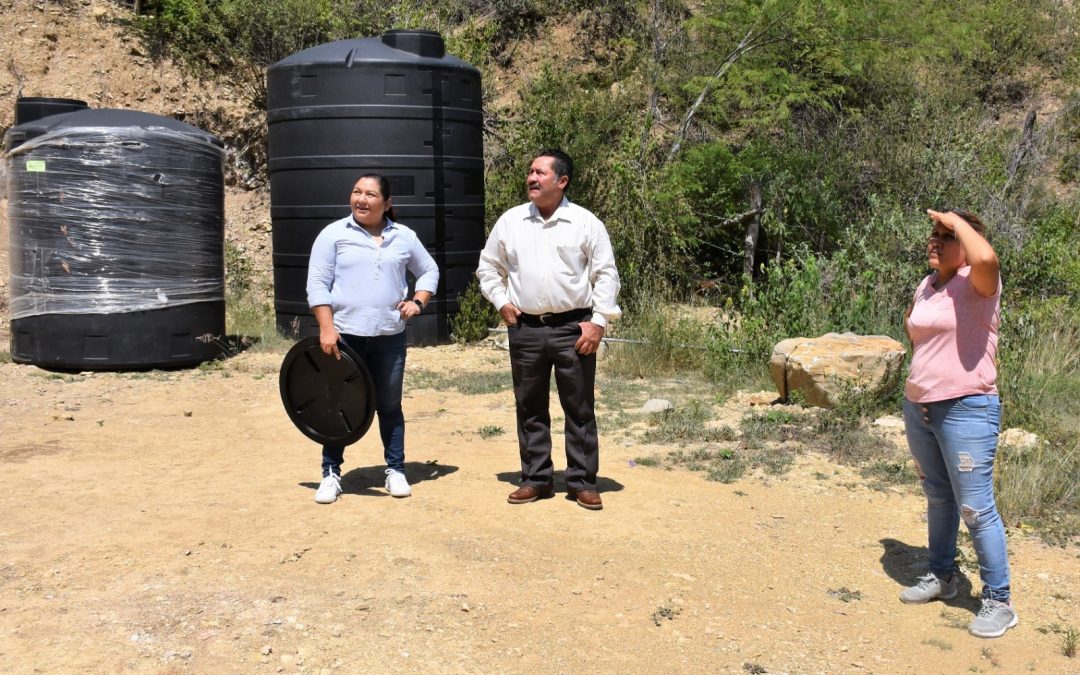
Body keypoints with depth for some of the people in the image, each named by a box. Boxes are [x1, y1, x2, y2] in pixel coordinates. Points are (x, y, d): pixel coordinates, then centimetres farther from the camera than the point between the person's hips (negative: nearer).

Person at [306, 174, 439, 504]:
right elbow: (317, 284, -5)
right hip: (344, 335, -2)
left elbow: (429, 270, 18)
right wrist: (326, 328, -13)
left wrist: (418, 301, 1)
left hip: (390, 337, 2)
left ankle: (396, 470, 20)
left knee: (390, 406, 10)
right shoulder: (334, 234, -1)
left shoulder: (404, 237, 8)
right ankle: (331, 473, 16)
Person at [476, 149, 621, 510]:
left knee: (580, 408, 3)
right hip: (525, 329, 3)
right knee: (530, 408, 9)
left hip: (574, 328, -2)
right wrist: (501, 303, 5)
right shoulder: (510, 220, 6)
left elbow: (606, 275, -1)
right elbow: (488, 267, 17)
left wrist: (598, 321, -8)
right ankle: (536, 479, 21)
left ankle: (582, 482, 13)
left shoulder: (586, 223, -2)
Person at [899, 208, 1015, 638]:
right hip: (917, 407, 8)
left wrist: (955, 220, -21)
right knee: (937, 496, 20)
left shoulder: (979, 283, -12)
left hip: (967, 410, -7)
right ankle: (941, 575, 35)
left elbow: (986, 258, -36)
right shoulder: (926, 286, 10)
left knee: (975, 507, -6)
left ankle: (998, 602, 7)